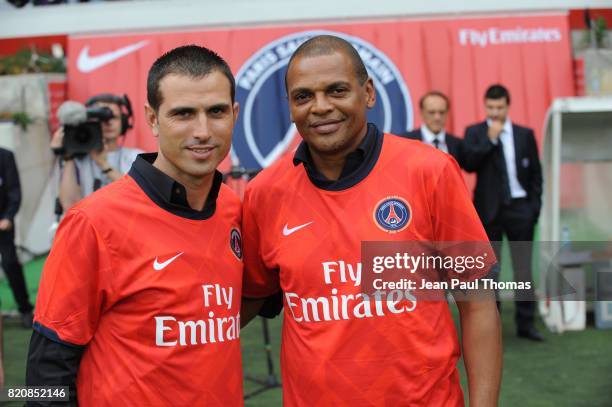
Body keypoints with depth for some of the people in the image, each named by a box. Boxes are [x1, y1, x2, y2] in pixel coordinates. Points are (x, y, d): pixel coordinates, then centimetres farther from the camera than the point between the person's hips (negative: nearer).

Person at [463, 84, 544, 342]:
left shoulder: (525, 134, 8)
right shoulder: (474, 132, 3)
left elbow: (536, 173, 9)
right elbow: (469, 165, -11)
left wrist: (535, 206, 2)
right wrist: (490, 139, -15)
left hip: (520, 207, 1)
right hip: (490, 209, -1)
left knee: (524, 267, 2)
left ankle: (526, 323, 8)